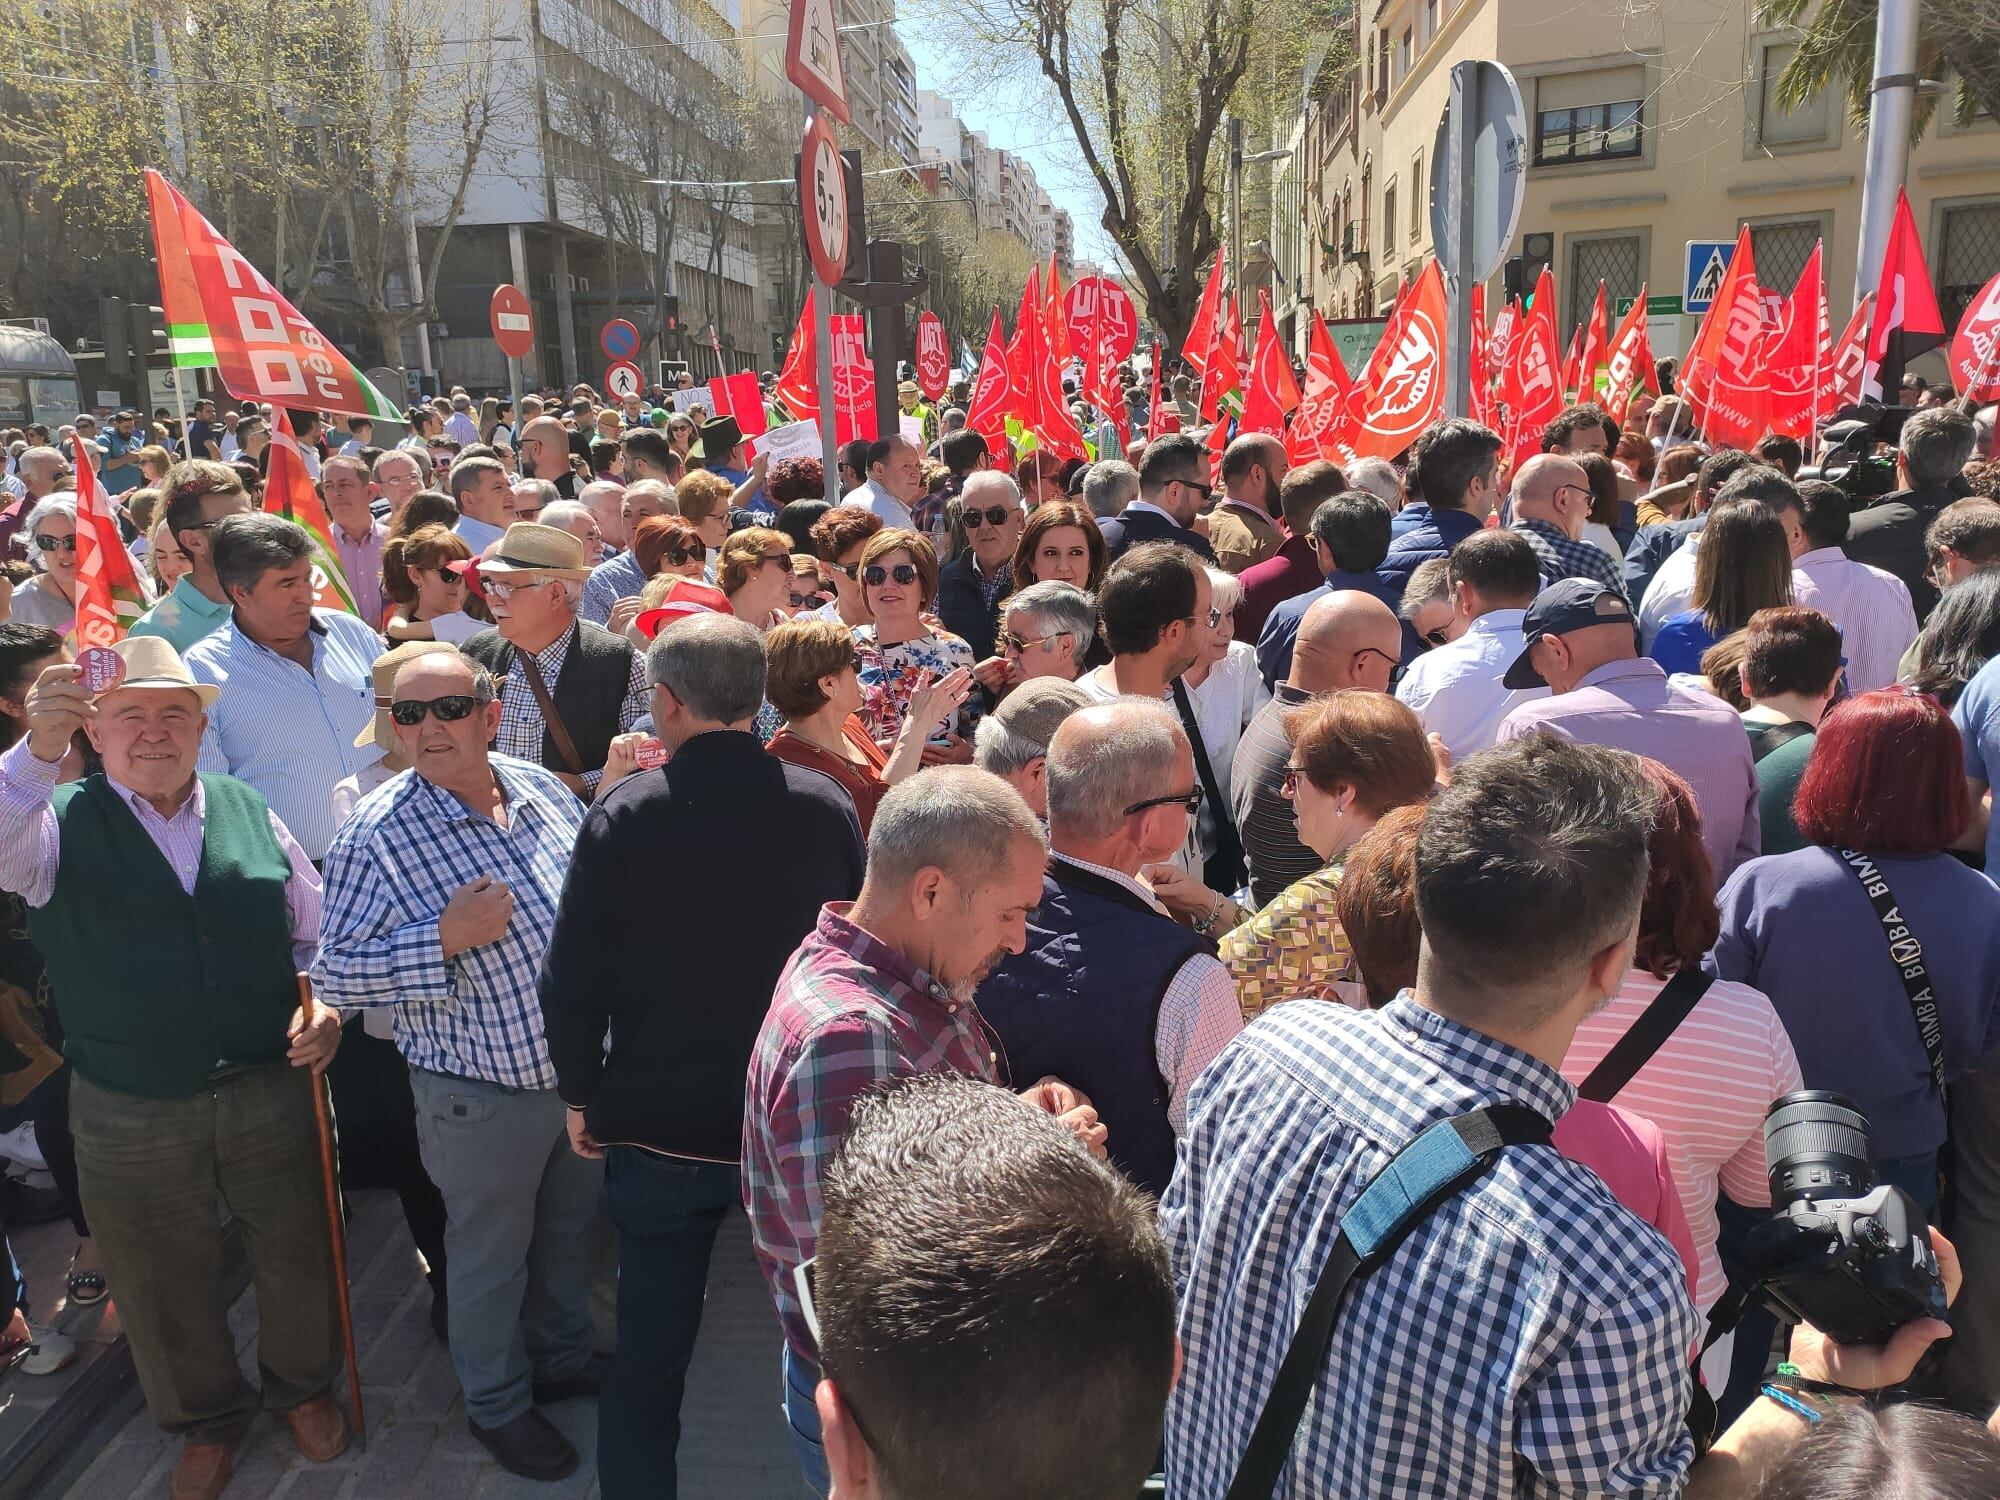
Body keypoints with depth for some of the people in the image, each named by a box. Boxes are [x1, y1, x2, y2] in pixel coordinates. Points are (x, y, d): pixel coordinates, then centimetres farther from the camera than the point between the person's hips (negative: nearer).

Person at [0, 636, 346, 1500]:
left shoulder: (248, 809, 1)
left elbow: (315, 932, 8)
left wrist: (323, 1009, -8)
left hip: (272, 1091, 2)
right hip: (130, 1120, -1)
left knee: (298, 1258, 18)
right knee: (165, 1289, 19)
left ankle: (303, 1387, 47)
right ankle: (207, 1420, 46)